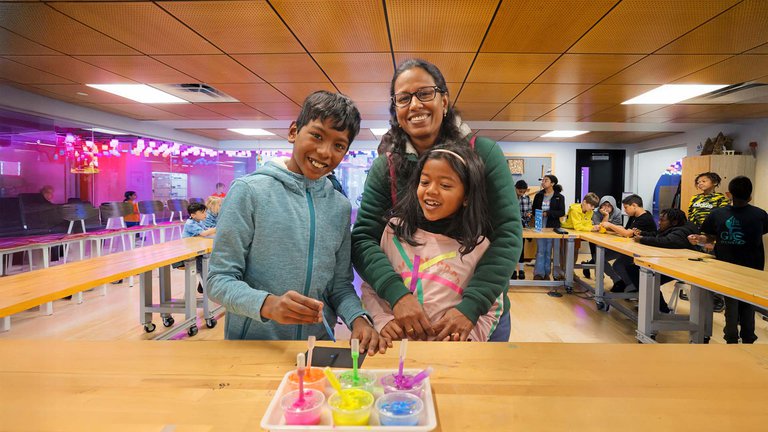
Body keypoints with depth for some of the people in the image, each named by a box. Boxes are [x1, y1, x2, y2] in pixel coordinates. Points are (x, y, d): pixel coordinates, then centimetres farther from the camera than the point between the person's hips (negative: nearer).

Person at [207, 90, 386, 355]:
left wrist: (358, 318, -9)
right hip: (253, 344, -2)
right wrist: (267, 304, -24)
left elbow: (340, 285, 11)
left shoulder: (340, 206, 6)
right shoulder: (249, 190, -6)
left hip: (319, 346, 3)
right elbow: (219, 280, -7)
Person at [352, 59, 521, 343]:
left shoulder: (484, 154, -10)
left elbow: (509, 234, -14)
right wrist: (397, 294, -28)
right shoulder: (384, 168, -6)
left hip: (483, 313, 0)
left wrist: (471, 305, -25)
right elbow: (362, 239, -11)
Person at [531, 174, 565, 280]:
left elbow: (562, 212, -6)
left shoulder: (559, 197, 0)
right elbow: (534, 209, 12)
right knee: (540, 250, 1)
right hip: (540, 226, 2)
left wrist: (548, 213, -17)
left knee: (548, 251, 6)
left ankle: (547, 273, 16)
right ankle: (539, 273, 2)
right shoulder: (538, 195, 8)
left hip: (552, 227, -2)